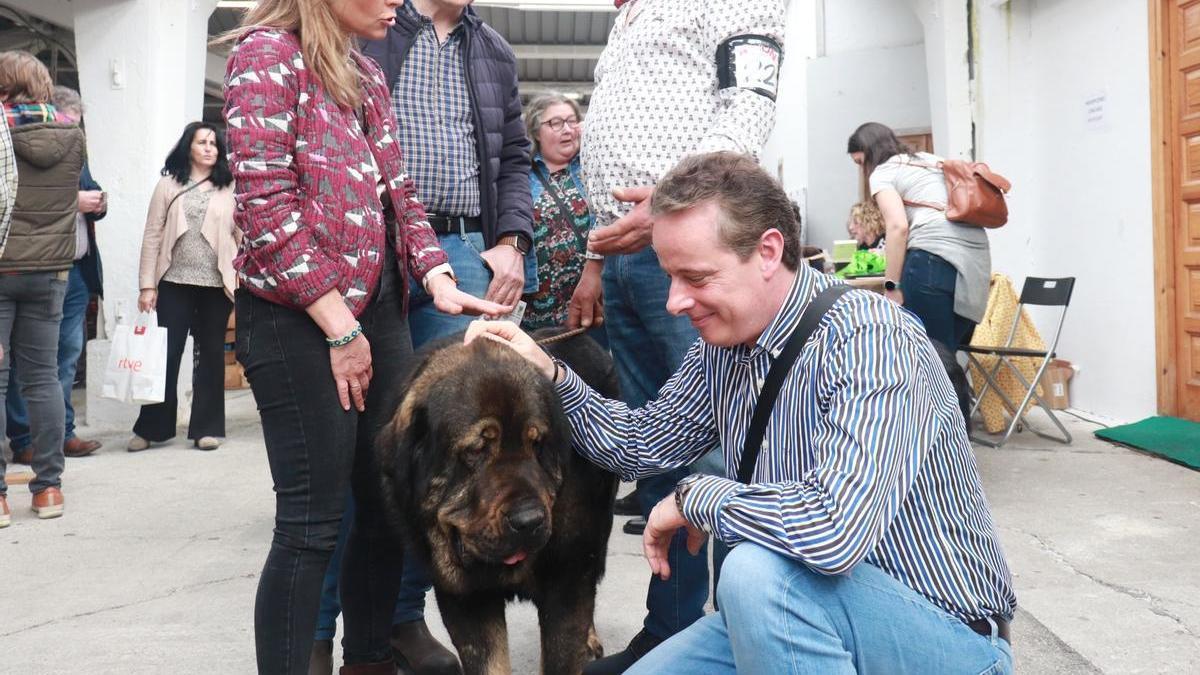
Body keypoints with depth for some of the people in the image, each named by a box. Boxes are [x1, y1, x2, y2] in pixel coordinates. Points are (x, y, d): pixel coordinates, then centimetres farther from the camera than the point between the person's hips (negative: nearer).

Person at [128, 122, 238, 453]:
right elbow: (152, 236, 3)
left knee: (211, 355, 7)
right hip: (175, 282, 0)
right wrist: (147, 285, -3)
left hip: (217, 284, 0)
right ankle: (152, 427, 12)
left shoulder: (230, 189, 7)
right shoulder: (168, 185, 6)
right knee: (166, 353, 2)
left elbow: (242, 237, 5)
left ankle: (206, 428, 15)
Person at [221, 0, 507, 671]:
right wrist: (340, 327, -15)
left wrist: (437, 278, 0)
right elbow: (266, 206, -14)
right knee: (313, 521, -5)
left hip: (382, 309, 8)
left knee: (388, 502, 11)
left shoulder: (368, 73, 16)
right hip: (299, 318, -8)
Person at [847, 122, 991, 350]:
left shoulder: (882, 172, 7)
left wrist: (891, 286, -8)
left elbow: (898, 227, -8)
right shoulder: (933, 161, 29)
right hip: (976, 258, 8)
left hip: (934, 256, -8)